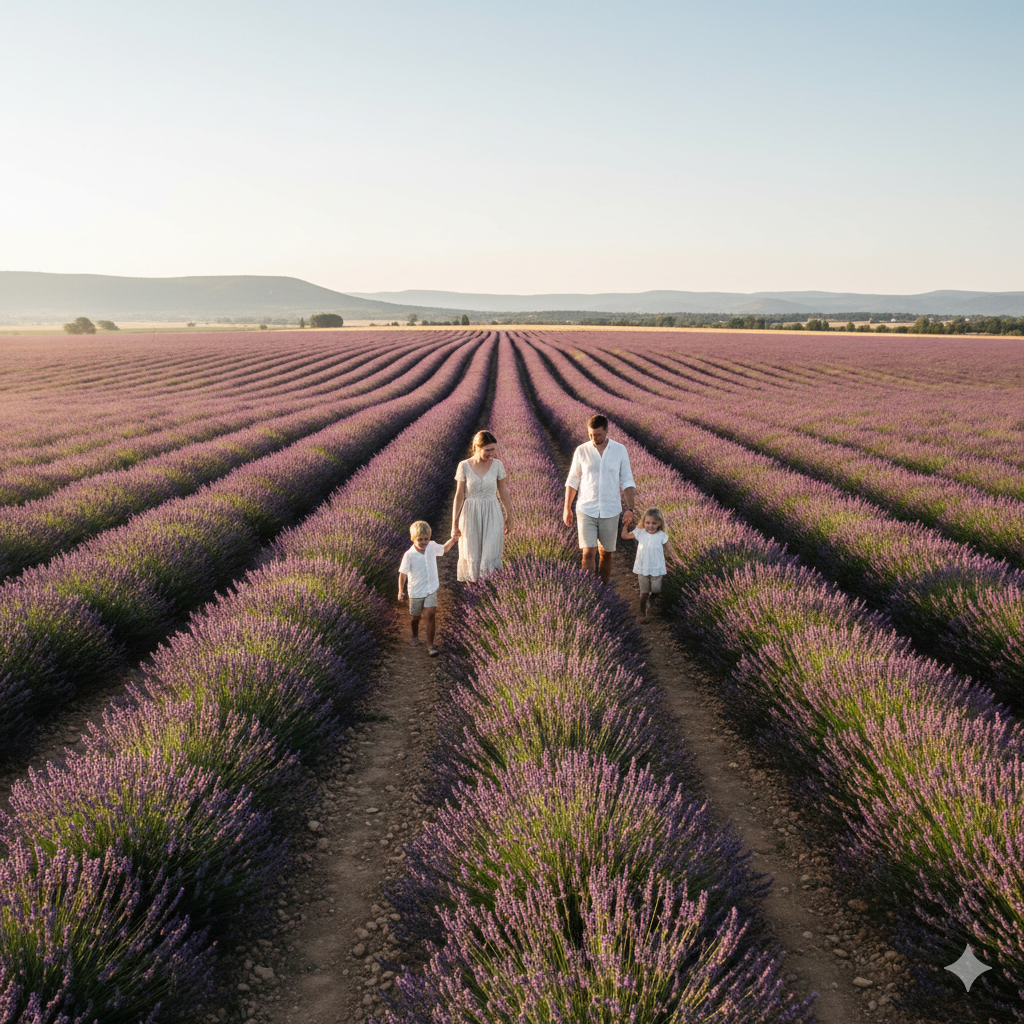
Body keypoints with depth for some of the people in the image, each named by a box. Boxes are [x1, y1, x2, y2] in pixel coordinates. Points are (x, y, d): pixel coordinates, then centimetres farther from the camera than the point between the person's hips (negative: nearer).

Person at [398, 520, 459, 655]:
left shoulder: (432, 547, -10)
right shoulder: (409, 555, -22)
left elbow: (444, 549, 13)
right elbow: (403, 573, -13)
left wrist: (453, 539, -4)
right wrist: (401, 591, -11)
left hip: (431, 589, 1)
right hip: (416, 591, -1)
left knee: (430, 615, -11)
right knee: (415, 617, 17)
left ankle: (430, 643, -1)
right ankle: (415, 636, 46)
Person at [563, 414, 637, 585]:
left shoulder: (620, 450, -1)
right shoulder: (581, 451, -2)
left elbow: (627, 482, 2)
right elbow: (572, 481, 6)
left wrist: (630, 509, -5)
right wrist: (567, 508, 5)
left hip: (610, 512, 1)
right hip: (586, 511, -1)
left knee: (606, 553, 9)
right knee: (588, 553, -9)